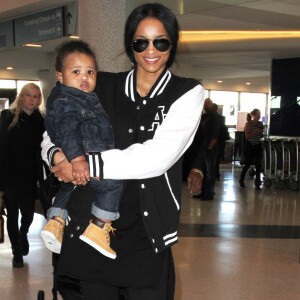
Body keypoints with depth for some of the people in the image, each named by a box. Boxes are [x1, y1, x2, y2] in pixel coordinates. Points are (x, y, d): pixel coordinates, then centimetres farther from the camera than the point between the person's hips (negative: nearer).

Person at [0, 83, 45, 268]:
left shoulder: (40, 121, 2)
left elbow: (41, 151, 1)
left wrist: (40, 176, -6)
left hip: (29, 176, 1)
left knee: (28, 213, 4)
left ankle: (23, 234, 40)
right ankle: (17, 252, 23)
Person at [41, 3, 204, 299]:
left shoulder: (187, 93, -1)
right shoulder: (102, 87, 7)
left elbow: (158, 156, -15)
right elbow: (54, 134, 10)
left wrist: (89, 163, -18)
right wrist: (58, 155, -14)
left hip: (146, 232, -2)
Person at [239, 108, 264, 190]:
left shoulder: (260, 124, 5)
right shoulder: (248, 123, -7)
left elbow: (261, 136, 12)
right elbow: (247, 136, -11)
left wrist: (261, 132, -8)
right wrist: (254, 132, -23)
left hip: (258, 146, 4)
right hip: (250, 146, -4)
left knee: (258, 165, -2)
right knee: (247, 164, 3)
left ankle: (257, 184, 5)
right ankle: (241, 180, 25)